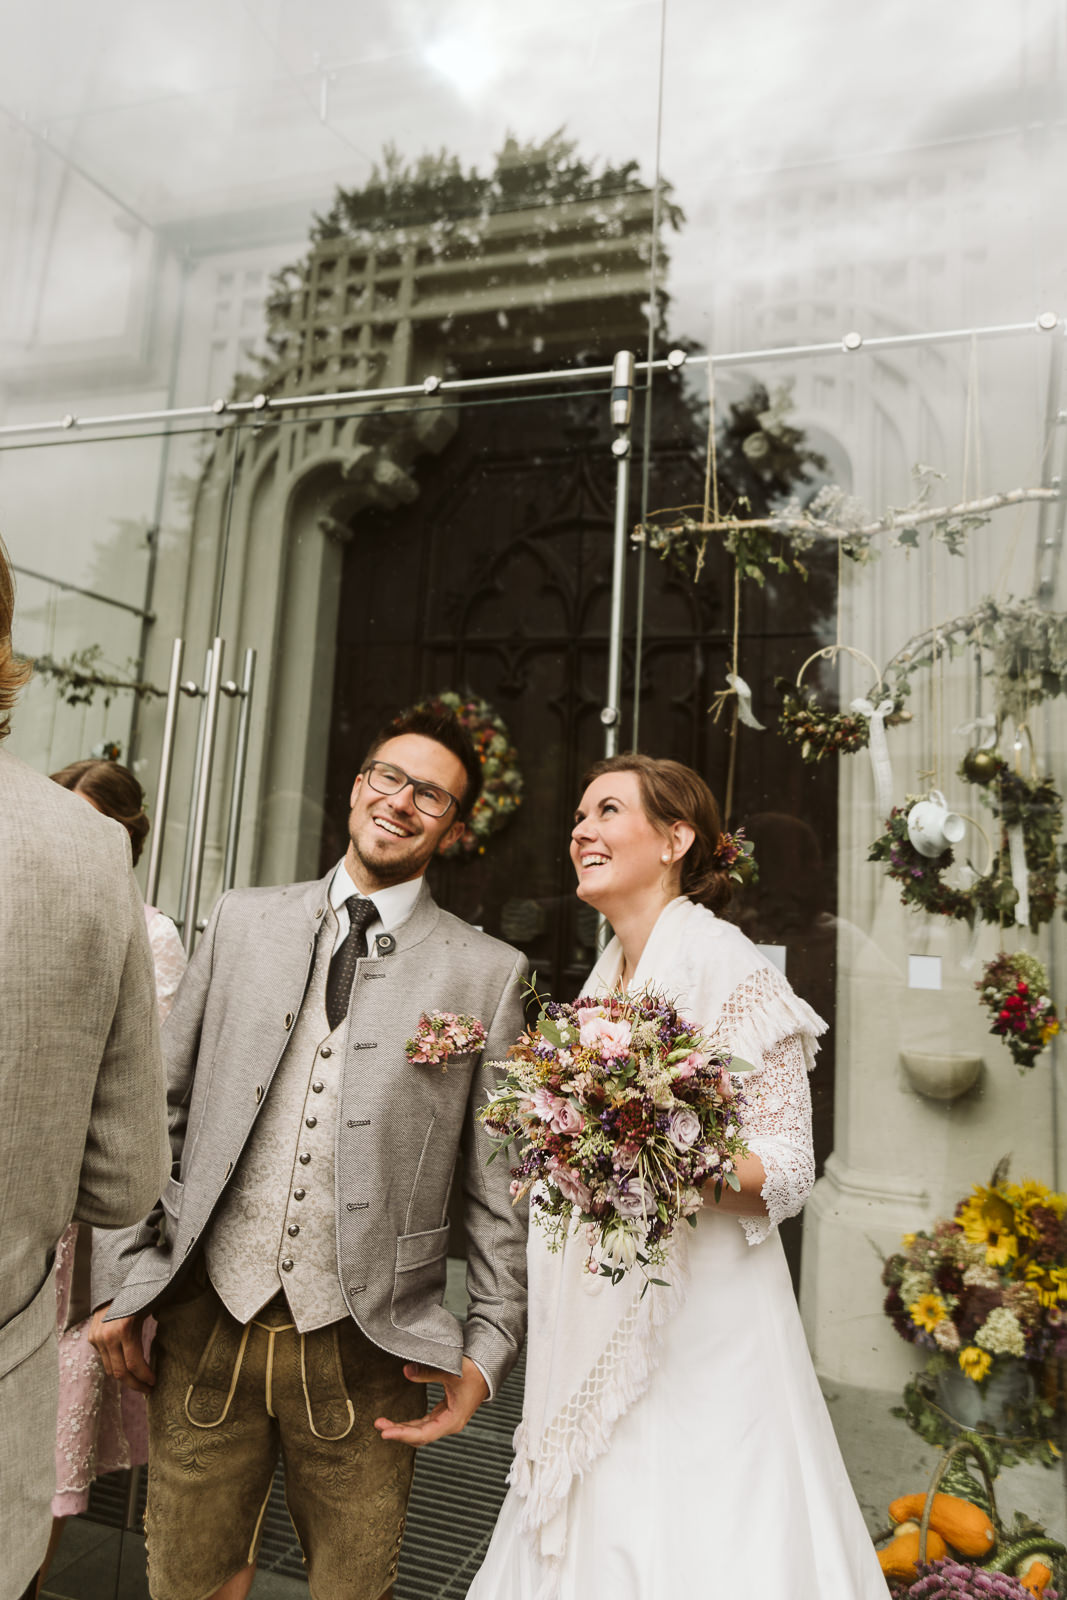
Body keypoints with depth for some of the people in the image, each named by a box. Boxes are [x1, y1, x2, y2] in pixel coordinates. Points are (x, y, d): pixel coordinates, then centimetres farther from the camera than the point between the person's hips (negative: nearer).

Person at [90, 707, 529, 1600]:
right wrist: (118, 1279, 5)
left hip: (362, 1351, -1)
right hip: (207, 1326, 2)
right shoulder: (243, 922, 3)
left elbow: (504, 1184, -2)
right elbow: (158, 1109, 6)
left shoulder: (489, 973, -4)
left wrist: (488, 1352, -3)